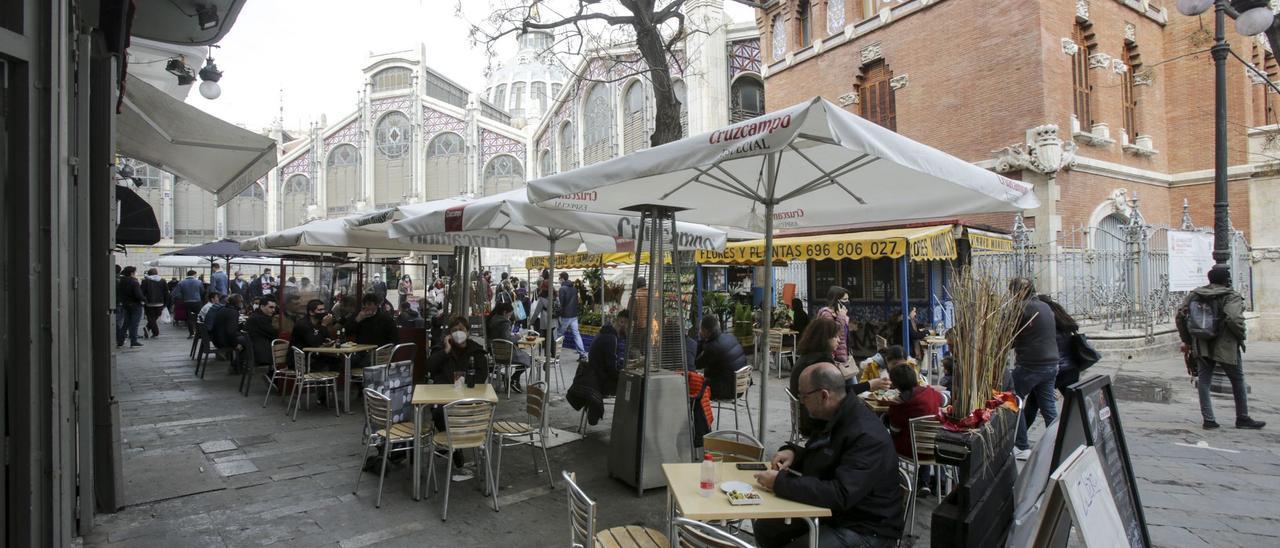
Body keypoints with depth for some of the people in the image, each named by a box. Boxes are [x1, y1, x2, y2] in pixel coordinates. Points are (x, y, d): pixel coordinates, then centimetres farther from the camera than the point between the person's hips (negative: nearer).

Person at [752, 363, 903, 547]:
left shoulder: (867, 435, -27)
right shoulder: (838, 418, 3)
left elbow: (840, 495, -34)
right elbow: (822, 458, 20)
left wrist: (780, 483, -28)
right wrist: (793, 453, -2)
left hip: (866, 530, -9)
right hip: (834, 511, 9)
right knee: (764, 527, 8)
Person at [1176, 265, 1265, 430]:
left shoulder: (1195, 294, 4)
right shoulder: (1232, 296, -9)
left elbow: (1180, 317, 3)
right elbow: (1235, 319, -24)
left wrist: (1187, 341, 11)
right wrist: (1241, 337, -6)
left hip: (1202, 347, 3)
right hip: (1225, 347, -3)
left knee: (1204, 381, 8)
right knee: (1238, 381, 14)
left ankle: (1208, 420, 8)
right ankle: (1243, 418, 24)